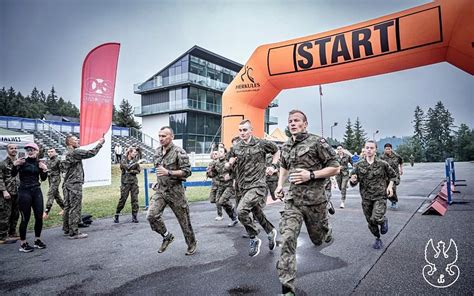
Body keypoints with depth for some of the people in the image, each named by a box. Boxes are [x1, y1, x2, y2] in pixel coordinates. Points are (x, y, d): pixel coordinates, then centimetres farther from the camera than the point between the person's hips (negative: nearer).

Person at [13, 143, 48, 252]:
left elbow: (43, 179, 8)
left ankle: (37, 240, 21)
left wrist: (45, 170, -8)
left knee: (39, 217, 6)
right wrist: (15, 165, -27)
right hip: (24, 192, -4)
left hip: (37, 191, 4)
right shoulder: (22, 161, -3)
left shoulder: (39, 163, 7)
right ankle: (23, 244, 10)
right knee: (25, 218, -2)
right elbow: (13, 174, -11)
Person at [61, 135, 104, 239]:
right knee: (75, 208, -5)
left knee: (67, 207, 14)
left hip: (67, 184, 10)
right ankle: (74, 232, -2)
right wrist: (100, 143, -4)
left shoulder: (68, 154, 16)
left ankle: (66, 229, 23)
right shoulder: (75, 152, -13)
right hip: (75, 185, -10)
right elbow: (91, 153, -16)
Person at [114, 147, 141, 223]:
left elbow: (138, 171, 6)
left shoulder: (135, 160, 8)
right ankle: (116, 216, 17)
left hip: (134, 182, 3)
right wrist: (136, 163, -23)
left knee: (135, 199, 0)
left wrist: (131, 171, -10)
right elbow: (128, 167, -21)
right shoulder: (124, 160, -3)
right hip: (125, 182, -3)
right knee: (122, 199, 0)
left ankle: (134, 217, 7)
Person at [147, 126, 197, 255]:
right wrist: (157, 181, 17)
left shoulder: (179, 152, -14)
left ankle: (192, 244, 28)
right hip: (160, 190, 5)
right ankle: (167, 236, 13)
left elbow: (187, 171, -18)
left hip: (175, 190, -5)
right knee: (152, 215, -12)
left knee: (184, 219, 6)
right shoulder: (158, 151, 8)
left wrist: (168, 173, -26)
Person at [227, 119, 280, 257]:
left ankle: (254, 239, -1)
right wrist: (230, 163, -7)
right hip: (243, 187, 5)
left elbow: (277, 151, 11)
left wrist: (273, 165, 1)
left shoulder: (261, 144, -5)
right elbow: (230, 165, 15)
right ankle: (271, 232, 44)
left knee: (241, 210, -21)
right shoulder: (235, 148, 3)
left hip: (257, 185, -5)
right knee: (257, 213, 18)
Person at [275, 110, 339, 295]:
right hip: (292, 200, 4)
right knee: (287, 240, -11)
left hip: (314, 199, -3)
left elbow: (335, 168, -7)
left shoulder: (317, 142, -8)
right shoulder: (285, 147, 10)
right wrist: (280, 185, 14)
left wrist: (311, 175, -18)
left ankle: (327, 232, 54)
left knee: (318, 239, 15)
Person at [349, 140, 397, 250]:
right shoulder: (359, 165, -3)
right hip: (366, 198, 3)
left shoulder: (382, 164, -6)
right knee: (370, 222, 11)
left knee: (376, 219, -21)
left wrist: (390, 186, -4)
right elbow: (352, 183, 2)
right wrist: (352, 180, -21)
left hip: (380, 197, -2)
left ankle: (384, 220, 14)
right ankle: (378, 238, 38)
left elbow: (392, 175, 12)